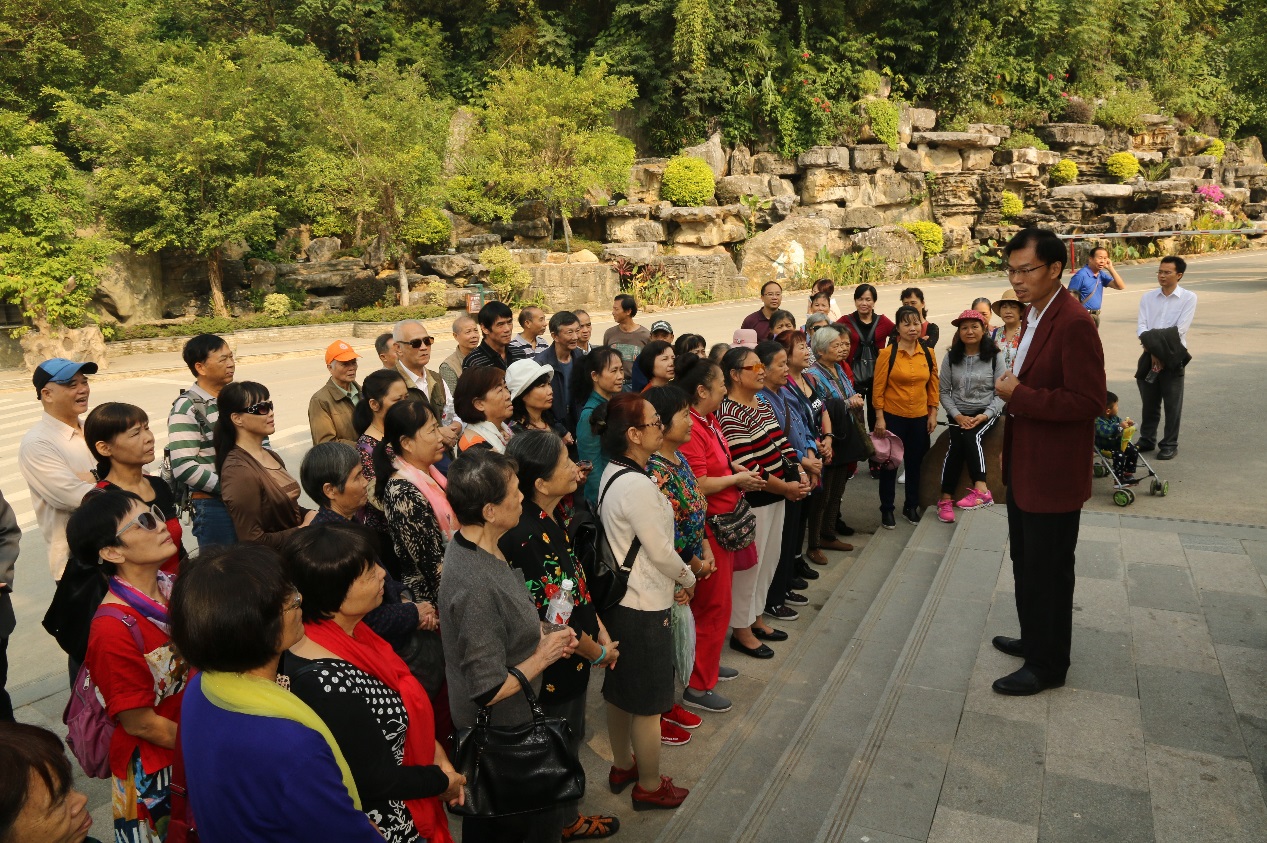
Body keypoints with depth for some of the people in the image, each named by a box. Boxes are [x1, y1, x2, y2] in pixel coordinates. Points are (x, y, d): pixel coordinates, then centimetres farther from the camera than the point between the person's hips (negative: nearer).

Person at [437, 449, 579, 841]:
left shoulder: (468, 543, -6)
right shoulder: (477, 587, -35)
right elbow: (489, 691, -29)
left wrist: (540, 635, -4)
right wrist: (542, 657, -17)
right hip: (504, 733, -8)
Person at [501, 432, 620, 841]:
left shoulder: (550, 518, -3)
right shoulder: (526, 537, -31)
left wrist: (601, 630, 2)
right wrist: (599, 653, -11)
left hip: (572, 658, 9)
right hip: (553, 667, -9)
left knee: (570, 738, 26)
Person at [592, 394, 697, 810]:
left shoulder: (613, 473, 3)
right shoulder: (637, 485, -26)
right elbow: (661, 551, -19)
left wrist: (674, 580, 7)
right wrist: (687, 579, 0)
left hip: (618, 598, 9)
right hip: (644, 606, -9)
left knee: (619, 690, 23)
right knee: (648, 702, 9)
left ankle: (622, 765, 42)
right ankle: (650, 786, 26)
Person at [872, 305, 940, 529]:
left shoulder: (928, 353, 2)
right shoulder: (887, 354, -10)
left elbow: (934, 386, 8)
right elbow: (878, 388, -8)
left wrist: (933, 414, 4)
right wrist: (879, 418, -11)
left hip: (920, 418, 4)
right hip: (893, 417, -3)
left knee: (915, 463, 14)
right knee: (889, 464, 6)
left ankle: (911, 506, 29)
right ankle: (887, 509, 18)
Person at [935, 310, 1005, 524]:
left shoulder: (994, 357, -1)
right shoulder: (951, 357, 5)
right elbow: (944, 391, 4)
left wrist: (984, 415, -15)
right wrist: (957, 415, -10)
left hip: (986, 413, -2)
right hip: (958, 414, 2)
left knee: (971, 436, -31)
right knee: (955, 443, -26)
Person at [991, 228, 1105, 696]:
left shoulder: (1073, 324, -21)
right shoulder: (1033, 317, 9)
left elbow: (1089, 402, -25)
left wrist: (1018, 395, -23)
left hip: (1052, 475, -9)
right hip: (1023, 468, 9)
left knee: (1048, 571, 6)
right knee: (1025, 562, 22)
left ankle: (1048, 665, 23)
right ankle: (1034, 640, 40)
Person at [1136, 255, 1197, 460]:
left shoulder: (1189, 298, -3)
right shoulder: (1147, 297, 7)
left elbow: (1179, 330, -11)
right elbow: (1141, 328, -2)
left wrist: (1161, 349, -16)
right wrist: (1153, 352, -15)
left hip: (1173, 356, -3)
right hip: (1149, 355, 3)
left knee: (1172, 404, 2)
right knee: (1149, 402, 11)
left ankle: (1170, 444, 12)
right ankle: (1147, 440, 24)